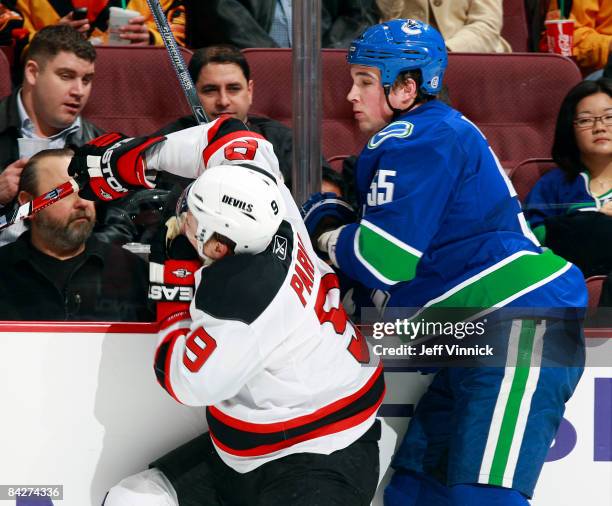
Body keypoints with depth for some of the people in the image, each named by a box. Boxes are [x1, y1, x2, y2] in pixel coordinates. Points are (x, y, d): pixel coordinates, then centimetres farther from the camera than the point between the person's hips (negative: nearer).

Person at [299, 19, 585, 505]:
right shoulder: (437, 132, 22)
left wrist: (326, 232, 3)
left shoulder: (414, 140, -9)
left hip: (522, 325, -11)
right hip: (480, 338, 11)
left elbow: (386, 261, -15)